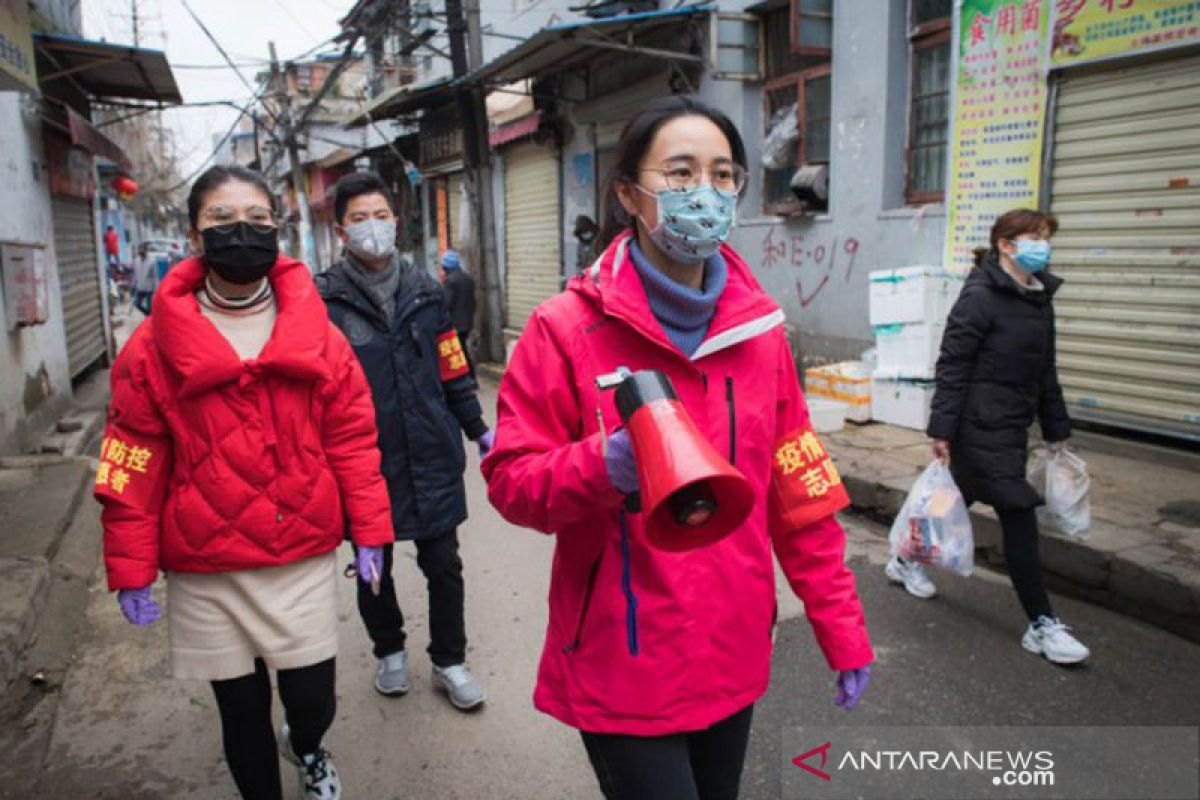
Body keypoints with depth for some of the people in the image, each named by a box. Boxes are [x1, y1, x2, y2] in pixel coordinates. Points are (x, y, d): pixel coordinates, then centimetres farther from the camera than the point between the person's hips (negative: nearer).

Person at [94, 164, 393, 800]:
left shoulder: (318, 334, -3)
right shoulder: (154, 346, -5)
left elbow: (352, 437, 0)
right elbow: (134, 462, -2)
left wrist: (369, 530, 0)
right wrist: (131, 569, 0)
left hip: (305, 558, 0)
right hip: (205, 570, 0)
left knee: (312, 697, 9)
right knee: (241, 710, 12)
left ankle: (306, 748, 46)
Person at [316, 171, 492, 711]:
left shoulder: (425, 292, 4)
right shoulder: (324, 302, -6)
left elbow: (452, 368, 11)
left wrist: (478, 429, 12)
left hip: (433, 457, 2)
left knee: (443, 566, 10)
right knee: (373, 569, 16)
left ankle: (449, 661, 31)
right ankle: (390, 651, 42)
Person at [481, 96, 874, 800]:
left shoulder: (758, 326, 1)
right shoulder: (567, 328, -11)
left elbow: (800, 493, 4)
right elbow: (510, 480, -10)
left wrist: (842, 629, 5)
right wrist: (603, 465, -30)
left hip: (734, 656, 5)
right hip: (622, 665, -4)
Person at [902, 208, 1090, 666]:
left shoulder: (1039, 299, 12)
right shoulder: (980, 297, -13)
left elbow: (1045, 371, 18)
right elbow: (952, 366, -16)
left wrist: (1056, 430, 20)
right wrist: (942, 429, -19)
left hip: (1012, 426, 9)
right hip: (981, 427, -8)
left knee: (958, 499, 18)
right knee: (1018, 516, -6)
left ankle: (907, 560, 39)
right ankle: (1041, 625, 4)